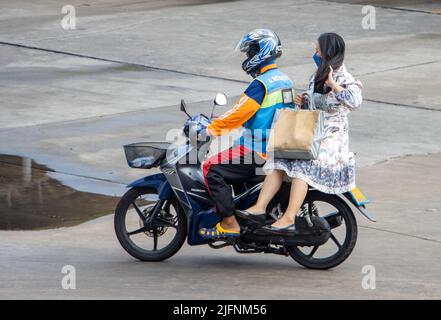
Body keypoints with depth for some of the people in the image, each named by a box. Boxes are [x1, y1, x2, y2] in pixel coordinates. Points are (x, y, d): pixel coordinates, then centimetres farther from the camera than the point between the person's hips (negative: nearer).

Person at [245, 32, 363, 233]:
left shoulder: (343, 78, -8)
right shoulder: (318, 75, 18)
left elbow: (355, 101, -27)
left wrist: (333, 85, -26)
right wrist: (302, 102, 10)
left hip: (331, 138, -8)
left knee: (302, 167, -29)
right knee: (279, 161, -15)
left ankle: (289, 219, -36)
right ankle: (259, 206, -25)